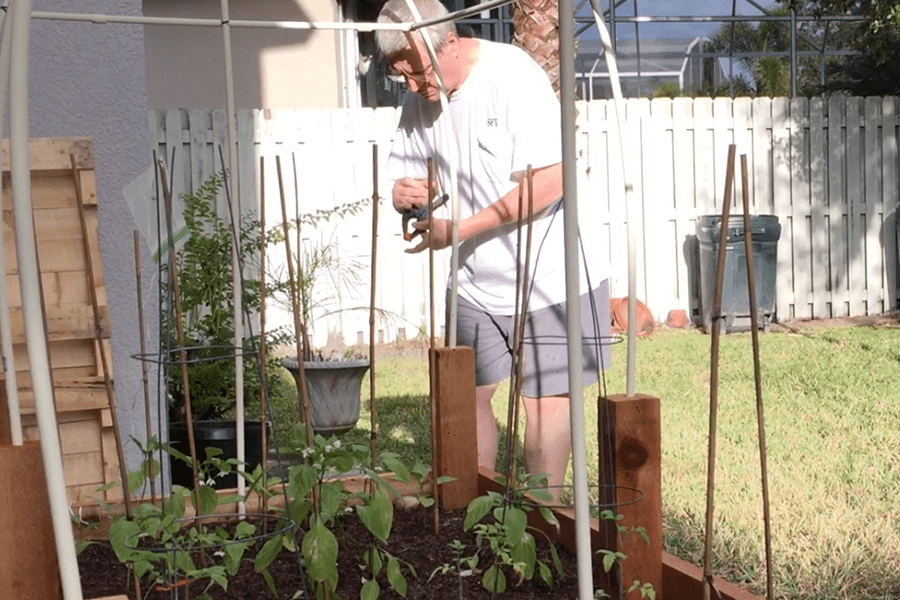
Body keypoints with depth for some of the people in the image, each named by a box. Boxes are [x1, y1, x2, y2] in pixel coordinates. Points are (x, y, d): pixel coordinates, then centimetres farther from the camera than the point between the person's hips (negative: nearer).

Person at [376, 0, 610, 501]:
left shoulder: (513, 75, -20)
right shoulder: (420, 99, 1)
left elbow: (549, 181, -25)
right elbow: (403, 182, 11)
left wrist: (459, 228, -24)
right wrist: (410, 194, -15)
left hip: (549, 276, -6)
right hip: (475, 280, 6)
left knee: (545, 399, 0)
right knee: (469, 394, 9)